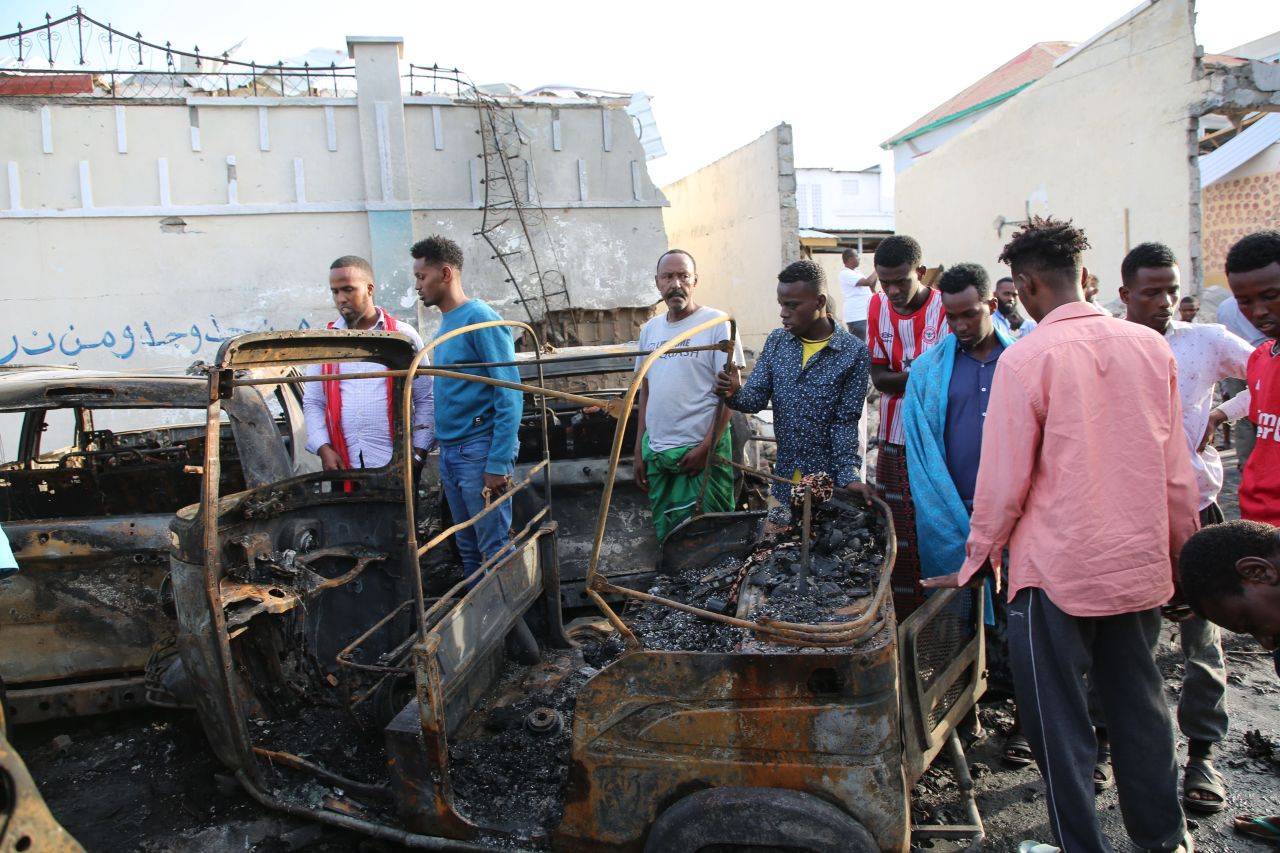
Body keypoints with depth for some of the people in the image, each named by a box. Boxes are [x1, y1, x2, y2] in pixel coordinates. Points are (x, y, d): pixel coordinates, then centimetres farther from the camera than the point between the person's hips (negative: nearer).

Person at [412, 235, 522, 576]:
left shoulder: (481, 319, -11)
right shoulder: (445, 325, 15)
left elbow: (510, 396, -16)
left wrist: (498, 463, -20)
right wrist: (444, 452, 14)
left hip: (479, 452, -8)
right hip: (449, 453, 8)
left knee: (496, 549, -2)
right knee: (468, 550, 15)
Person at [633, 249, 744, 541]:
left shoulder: (717, 323, -8)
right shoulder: (650, 329, 9)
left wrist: (707, 447, -15)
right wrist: (639, 450, 13)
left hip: (701, 450, -5)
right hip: (656, 451, 5)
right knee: (665, 534, 14)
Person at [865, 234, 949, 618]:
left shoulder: (945, 309, -10)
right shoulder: (878, 306, 4)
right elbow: (879, 376, 2)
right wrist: (919, 376, -18)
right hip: (894, 440, 4)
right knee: (897, 533, 9)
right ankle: (902, 622, 21)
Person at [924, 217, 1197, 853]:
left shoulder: (1026, 358, -15)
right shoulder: (1151, 347, 1)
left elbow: (1004, 481, -14)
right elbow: (1177, 471, 7)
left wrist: (975, 564, -1)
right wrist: (1183, 550, 19)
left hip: (1056, 569, -6)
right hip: (1141, 565, 6)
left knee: (1058, 720, 9)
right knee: (1139, 706, 21)